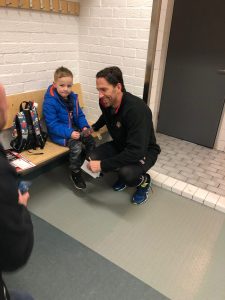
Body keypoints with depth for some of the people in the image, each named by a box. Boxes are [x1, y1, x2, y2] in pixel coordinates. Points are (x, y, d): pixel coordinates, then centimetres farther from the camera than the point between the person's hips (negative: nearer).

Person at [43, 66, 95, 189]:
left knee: (90, 141, -9)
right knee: (76, 146, -28)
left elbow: (79, 115, 9)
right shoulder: (50, 102, -19)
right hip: (58, 133, -7)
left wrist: (85, 126, -10)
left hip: (74, 129, 7)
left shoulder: (73, 97, 3)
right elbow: (53, 125, -21)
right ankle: (75, 173, -6)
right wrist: (69, 133, -31)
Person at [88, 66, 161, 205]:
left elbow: (136, 152, -39)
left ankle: (144, 181, 2)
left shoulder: (136, 109, -35)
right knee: (93, 158, -17)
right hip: (120, 146, 7)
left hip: (144, 151, -6)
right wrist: (94, 127, 7)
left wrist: (103, 165, -36)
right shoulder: (106, 102, -11)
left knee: (127, 174, -35)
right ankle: (124, 173, 10)